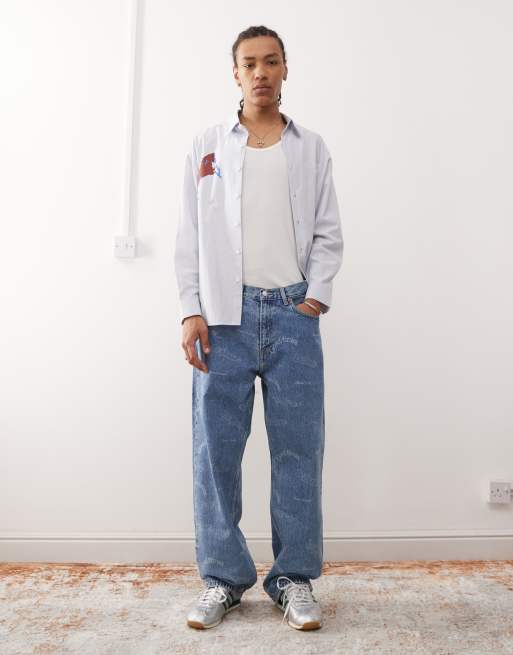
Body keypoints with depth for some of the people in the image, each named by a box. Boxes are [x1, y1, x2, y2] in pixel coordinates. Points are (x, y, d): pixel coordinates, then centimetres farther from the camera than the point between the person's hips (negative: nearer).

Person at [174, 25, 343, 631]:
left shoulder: (311, 149, 13)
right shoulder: (206, 146, 11)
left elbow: (329, 233, 10)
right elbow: (189, 237, 6)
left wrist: (316, 297, -4)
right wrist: (191, 312, -3)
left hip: (293, 314, 1)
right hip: (224, 315, 0)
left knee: (298, 449, 2)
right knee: (215, 448, 3)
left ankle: (295, 578, 17)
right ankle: (222, 578, 18)